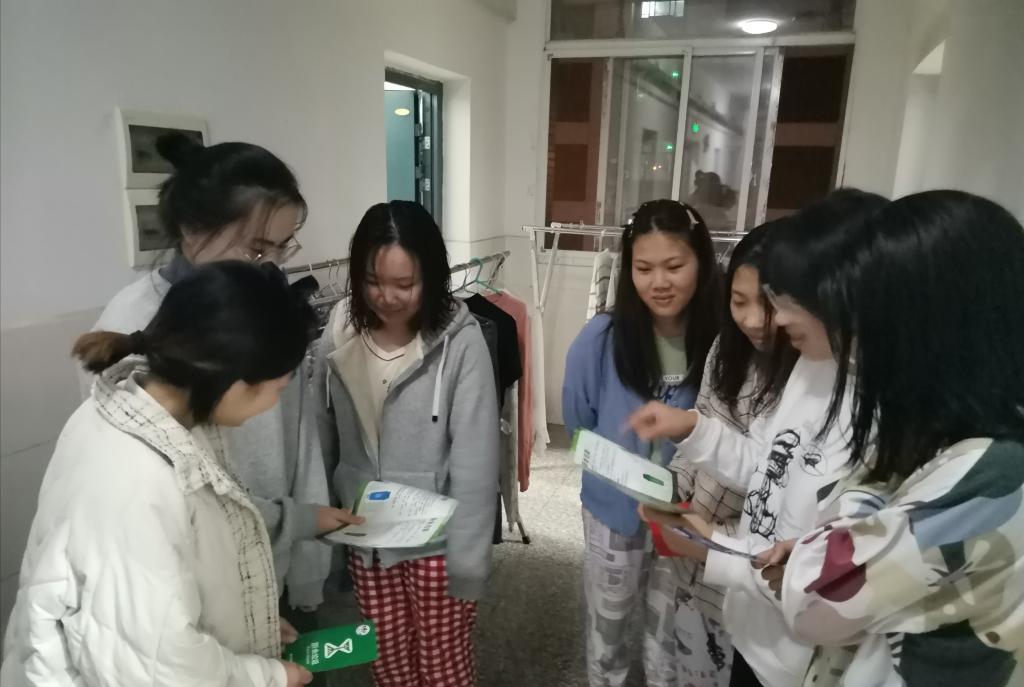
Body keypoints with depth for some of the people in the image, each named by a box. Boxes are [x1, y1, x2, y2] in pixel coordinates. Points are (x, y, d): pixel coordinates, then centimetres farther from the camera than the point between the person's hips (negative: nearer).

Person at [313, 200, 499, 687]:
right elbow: (322, 443, 4)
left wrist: (467, 559, -13)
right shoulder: (338, 336, -4)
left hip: (435, 541, -3)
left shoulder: (460, 342, -18)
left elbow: (475, 460, -16)